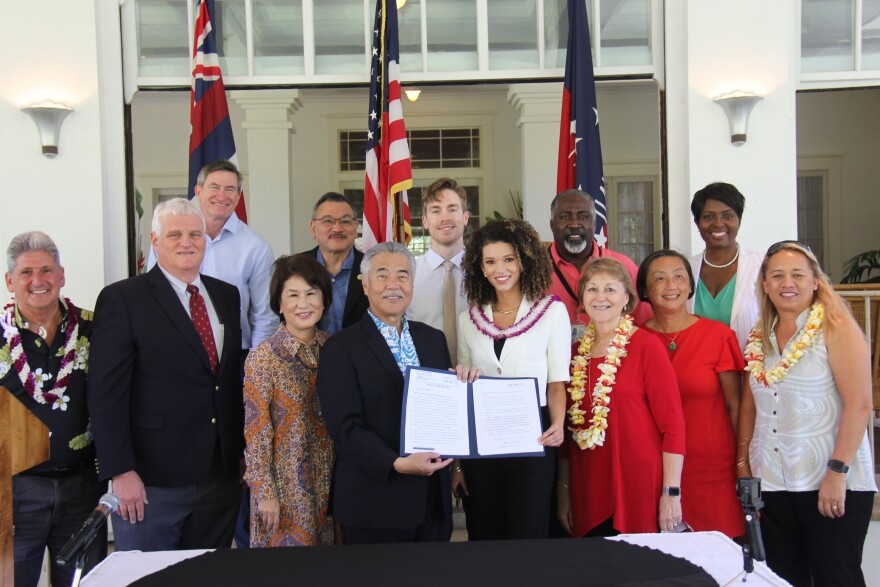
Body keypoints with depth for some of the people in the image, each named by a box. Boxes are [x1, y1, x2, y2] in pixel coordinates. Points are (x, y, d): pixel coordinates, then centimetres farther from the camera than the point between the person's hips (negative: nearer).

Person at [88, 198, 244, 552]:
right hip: (151, 481, -5)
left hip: (221, 478, 5)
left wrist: (241, 451, 11)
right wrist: (121, 472, -14)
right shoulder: (122, 299, -5)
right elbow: (105, 393, -10)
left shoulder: (227, 296, 11)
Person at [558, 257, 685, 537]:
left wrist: (672, 493, -12)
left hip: (640, 494, -4)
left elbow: (673, 424, -8)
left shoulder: (646, 346, -5)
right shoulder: (575, 352, 9)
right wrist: (564, 491, 12)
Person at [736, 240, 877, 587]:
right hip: (772, 481, 5)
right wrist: (743, 464, 10)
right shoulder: (759, 336, 10)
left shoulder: (835, 327, -6)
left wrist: (837, 472, -18)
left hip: (831, 482, -5)